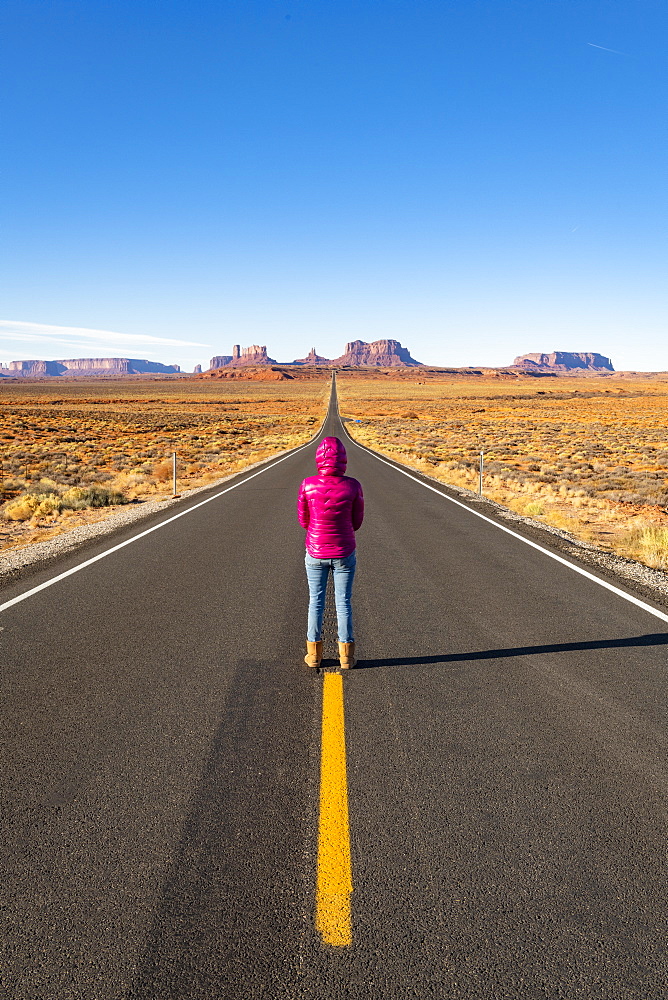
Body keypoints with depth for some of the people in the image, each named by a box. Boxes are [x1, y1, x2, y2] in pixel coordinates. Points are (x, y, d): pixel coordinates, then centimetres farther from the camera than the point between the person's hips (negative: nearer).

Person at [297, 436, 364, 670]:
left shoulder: (308, 485, -14)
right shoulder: (353, 486, -15)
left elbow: (303, 520, -2)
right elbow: (357, 521, -3)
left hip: (315, 553, 0)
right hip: (345, 554, 0)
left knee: (316, 602, 15)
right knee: (343, 603, 12)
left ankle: (314, 653, 23)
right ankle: (346, 655, 20)